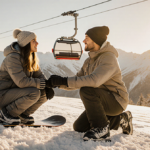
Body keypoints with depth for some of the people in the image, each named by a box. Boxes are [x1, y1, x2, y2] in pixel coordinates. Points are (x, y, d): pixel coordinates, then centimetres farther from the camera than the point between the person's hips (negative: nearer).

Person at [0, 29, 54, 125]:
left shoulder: (31, 58, 5)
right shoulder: (12, 58, -23)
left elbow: (39, 75, 4)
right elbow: (22, 82, -30)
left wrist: (48, 87, -17)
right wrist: (46, 84, -25)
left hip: (16, 91, 8)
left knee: (45, 94, -6)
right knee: (34, 93, -29)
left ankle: (22, 114, 7)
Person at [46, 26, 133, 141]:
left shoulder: (109, 58, -21)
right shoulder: (89, 61, 10)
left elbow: (94, 80, -38)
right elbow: (78, 81, 7)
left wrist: (64, 81, -35)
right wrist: (60, 83, -12)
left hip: (116, 100, -9)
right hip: (102, 101, 10)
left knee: (86, 90, -32)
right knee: (79, 127, 8)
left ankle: (102, 129, -16)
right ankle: (120, 119, 17)